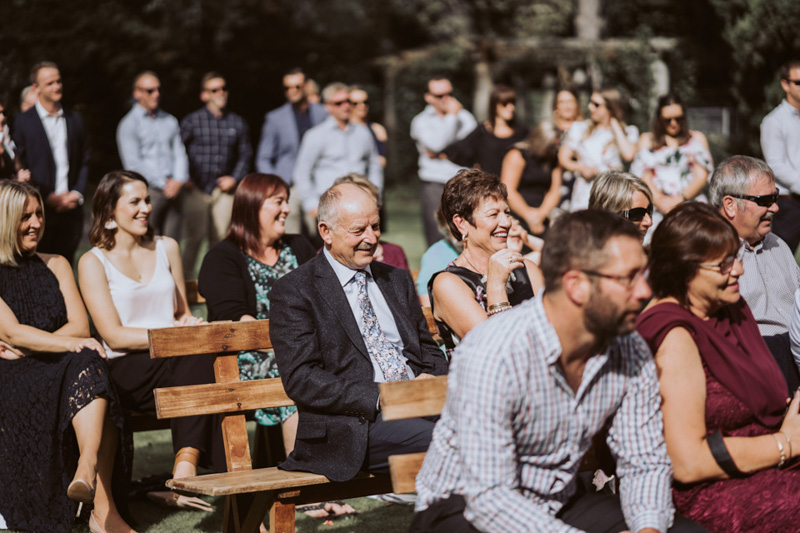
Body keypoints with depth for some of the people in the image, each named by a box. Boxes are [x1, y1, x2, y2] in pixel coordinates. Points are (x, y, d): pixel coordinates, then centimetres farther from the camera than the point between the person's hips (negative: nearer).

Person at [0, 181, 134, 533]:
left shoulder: (55, 266, 20)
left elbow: (80, 326, 9)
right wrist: (70, 344, -23)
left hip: (62, 370, 5)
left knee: (89, 367, -34)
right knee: (88, 364, -35)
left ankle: (87, 467, -56)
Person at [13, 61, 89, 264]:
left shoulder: (74, 119, 12)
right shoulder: (23, 122, -1)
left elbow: (84, 162, 15)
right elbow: (20, 168, -3)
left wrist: (77, 193, 0)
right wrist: (48, 198, -10)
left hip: (71, 209, 3)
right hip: (40, 209, -3)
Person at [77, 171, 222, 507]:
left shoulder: (166, 248, 20)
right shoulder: (93, 262, 5)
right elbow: (114, 336, -4)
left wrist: (188, 323, 2)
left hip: (175, 360, 4)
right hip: (128, 369, -4)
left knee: (198, 360, -35)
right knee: (198, 354, -35)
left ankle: (186, 467, -44)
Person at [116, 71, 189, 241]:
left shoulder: (170, 121, 17)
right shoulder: (129, 124, 0)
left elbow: (179, 153, 13)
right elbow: (133, 163, -7)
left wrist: (178, 181, -5)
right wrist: (163, 184, -10)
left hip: (173, 189, 5)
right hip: (148, 191, -5)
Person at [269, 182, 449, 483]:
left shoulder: (397, 281, 23)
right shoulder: (294, 292, 2)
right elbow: (301, 379, -8)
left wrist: (431, 380, -1)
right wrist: (380, 396, -17)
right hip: (358, 427, -6)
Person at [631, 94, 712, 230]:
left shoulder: (697, 138, 19)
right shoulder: (647, 140, 19)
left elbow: (702, 175, 8)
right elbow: (643, 175, 7)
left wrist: (681, 199, -6)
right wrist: (659, 200, -9)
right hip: (656, 207, 0)